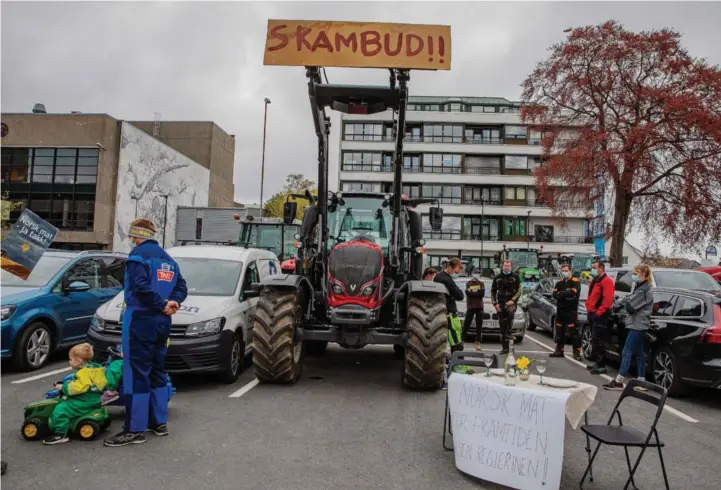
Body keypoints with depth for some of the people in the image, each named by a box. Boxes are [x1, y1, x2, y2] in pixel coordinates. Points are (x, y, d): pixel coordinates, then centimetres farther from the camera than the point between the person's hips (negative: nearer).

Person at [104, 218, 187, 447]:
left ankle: (135, 429, -3)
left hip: (141, 319, -8)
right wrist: (171, 303, -2)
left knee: (136, 373, -6)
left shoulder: (138, 254, -7)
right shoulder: (167, 258, 18)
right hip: (162, 322, 8)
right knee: (156, 371, 15)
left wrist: (162, 304, -15)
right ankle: (159, 422, 21)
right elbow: (182, 287, 14)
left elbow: (140, 285, -22)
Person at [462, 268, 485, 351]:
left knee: (479, 325, 3)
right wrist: (477, 292, -10)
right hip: (470, 306, -2)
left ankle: (478, 343, 6)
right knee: (466, 324, -4)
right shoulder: (468, 283, 8)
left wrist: (473, 292, -9)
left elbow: (482, 293, -6)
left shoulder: (481, 283, 11)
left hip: (479, 306, 2)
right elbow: (468, 293, -10)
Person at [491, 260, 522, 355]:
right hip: (500, 303, 3)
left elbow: (519, 290, -2)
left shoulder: (515, 277, 2)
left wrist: (513, 300, -14)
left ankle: (508, 335, -27)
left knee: (510, 313, -36)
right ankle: (504, 347, 12)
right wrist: (495, 303, 1)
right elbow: (493, 291, 11)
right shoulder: (497, 278, 9)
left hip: (511, 302, -3)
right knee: (502, 326, 4)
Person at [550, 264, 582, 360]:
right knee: (559, 332, 13)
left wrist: (561, 293, -10)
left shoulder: (575, 282, -4)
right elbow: (555, 294, -1)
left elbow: (572, 293, -22)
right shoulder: (559, 283, 13)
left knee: (573, 332, -11)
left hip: (571, 311, -6)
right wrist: (566, 294, -18)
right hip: (560, 310, 6)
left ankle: (577, 352, -8)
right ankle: (559, 350, 24)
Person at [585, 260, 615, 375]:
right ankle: (598, 362, 23)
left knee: (598, 341, -11)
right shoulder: (594, 281, 20)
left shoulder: (607, 281, -12)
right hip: (592, 314, 10)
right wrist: (589, 308, 13)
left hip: (600, 315, -10)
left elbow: (607, 299, -21)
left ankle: (601, 366, -8)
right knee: (594, 340, 14)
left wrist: (599, 312, -22)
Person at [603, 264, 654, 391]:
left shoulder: (643, 290, -17)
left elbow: (630, 306, -21)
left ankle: (618, 382, -9)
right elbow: (631, 304, 18)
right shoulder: (641, 288, 17)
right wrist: (625, 302, -1)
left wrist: (624, 302, -1)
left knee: (627, 352, -9)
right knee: (639, 354, 11)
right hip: (639, 325, 10)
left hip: (637, 325, -10)